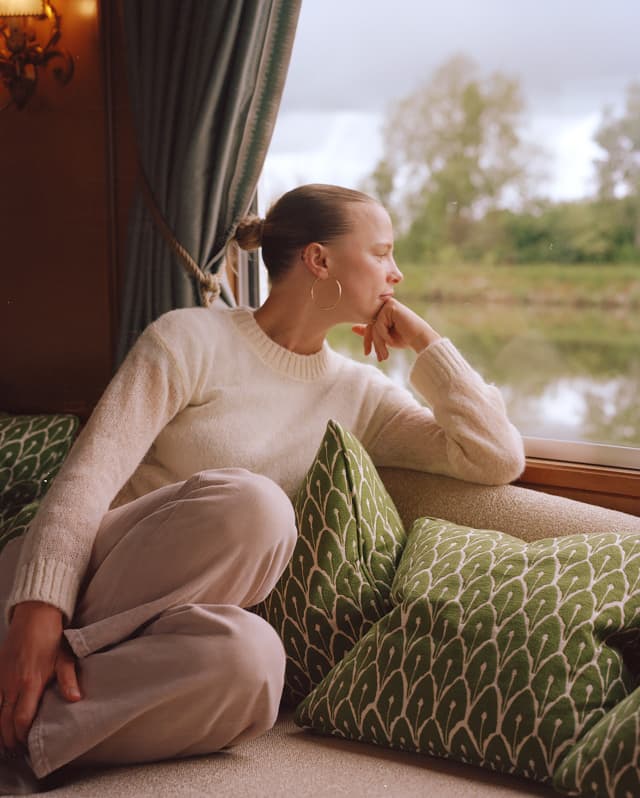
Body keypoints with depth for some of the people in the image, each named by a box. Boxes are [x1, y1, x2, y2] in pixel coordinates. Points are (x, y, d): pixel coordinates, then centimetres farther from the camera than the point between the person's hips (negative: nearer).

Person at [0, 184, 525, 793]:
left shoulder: (358, 394, 12)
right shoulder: (192, 339, -3)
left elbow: (498, 459, 6)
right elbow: (92, 470, -13)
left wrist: (424, 341, 3)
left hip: (166, 621, 3)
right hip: (86, 583, -3)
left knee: (250, 656, -35)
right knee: (249, 502, -34)